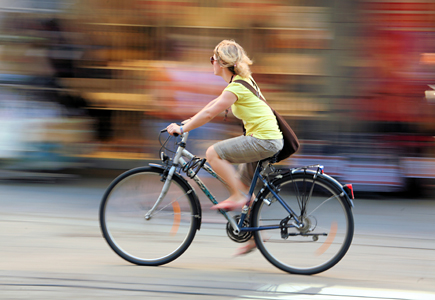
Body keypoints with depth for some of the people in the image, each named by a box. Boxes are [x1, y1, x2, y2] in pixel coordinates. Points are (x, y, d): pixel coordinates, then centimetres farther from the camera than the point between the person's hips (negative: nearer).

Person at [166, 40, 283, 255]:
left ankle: (238, 197, -8)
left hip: (263, 140, -10)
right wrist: (190, 121, 19)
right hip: (269, 140, 10)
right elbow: (215, 103, 22)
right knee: (244, 184, 15)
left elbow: (209, 114, -19)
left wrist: (182, 128, -12)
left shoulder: (236, 88, -17)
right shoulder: (242, 81, 14)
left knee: (213, 154, -14)